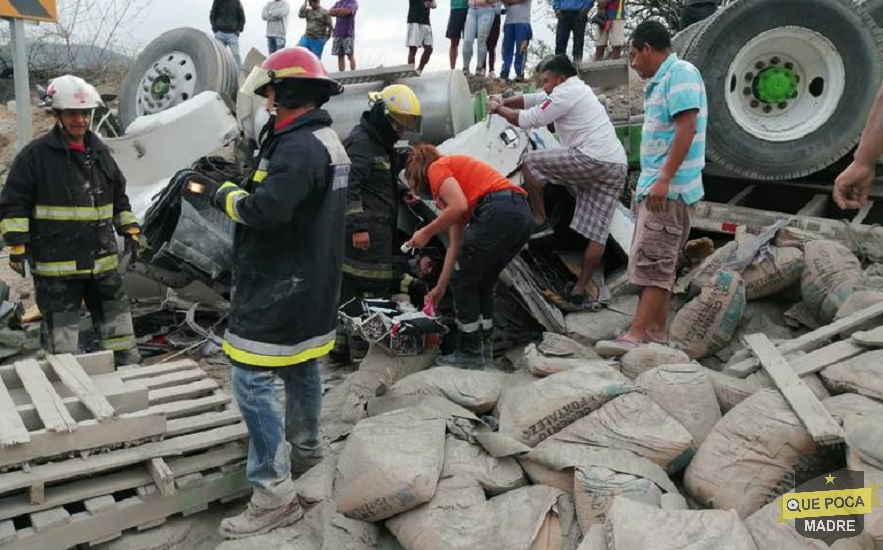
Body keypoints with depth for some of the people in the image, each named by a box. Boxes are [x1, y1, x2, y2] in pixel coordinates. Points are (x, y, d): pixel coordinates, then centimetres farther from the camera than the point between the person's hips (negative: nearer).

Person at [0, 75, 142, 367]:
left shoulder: (100, 151, 10)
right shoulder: (36, 154, -7)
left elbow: (119, 198, 20)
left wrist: (130, 230, 12)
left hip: (102, 260, 5)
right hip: (55, 265, -5)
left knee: (116, 318, 13)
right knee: (60, 328, 3)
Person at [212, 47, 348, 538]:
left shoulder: (299, 146, -22)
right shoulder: (328, 141, 12)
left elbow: (265, 209, -31)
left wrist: (229, 196, -12)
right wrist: (244, 188, 5)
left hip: (279, 287, -10)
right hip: (310, 284, 11)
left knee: (254, 381, -7)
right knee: (301, 367, 22)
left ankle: (275, 496, -2)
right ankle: (306, 449, 41)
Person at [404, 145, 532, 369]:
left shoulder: (437, 168, 10)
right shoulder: (453, 176, 32)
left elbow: (459, 206, -11)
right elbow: (455, 245, 30)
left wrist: (426, 232, 2)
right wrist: (440, 287, 32)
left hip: (498, 212, -9)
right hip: (522, 214, 9)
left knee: (462, 282, 7)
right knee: (482, 283, 22)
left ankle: (471, 353, 13)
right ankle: (483, 347, 29)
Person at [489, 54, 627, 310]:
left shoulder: (565, 94, -2)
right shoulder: (577, 89, 28)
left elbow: (528, 119, -3)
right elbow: (530, 99, 31)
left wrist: (499, 109, 12)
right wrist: (504, 102, 18)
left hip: (591, 159, -10)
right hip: (618, 166, 10)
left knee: (531, 162, 4)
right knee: (597, 233, 6)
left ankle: (539, 221, 5)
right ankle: (580, 291, 9)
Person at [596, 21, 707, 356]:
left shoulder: (681, 74, -10)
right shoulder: (661, 81, 20)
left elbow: (687, 129, -20)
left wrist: (663, 179, -25)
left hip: (669, 188, -10)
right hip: (656, 187, 10)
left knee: (653, 262, -13)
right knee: (660, 263, 10)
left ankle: (637, 336, -14)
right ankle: (656, 335, 15)